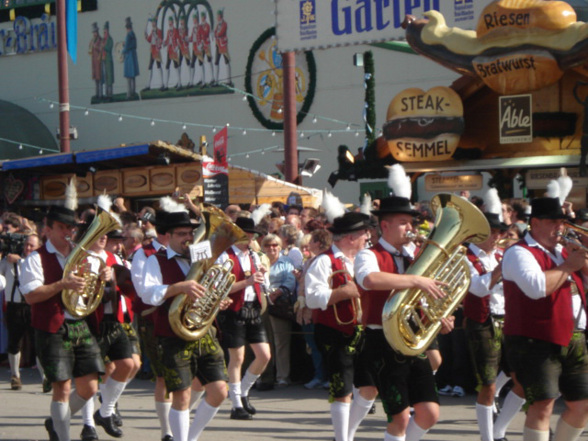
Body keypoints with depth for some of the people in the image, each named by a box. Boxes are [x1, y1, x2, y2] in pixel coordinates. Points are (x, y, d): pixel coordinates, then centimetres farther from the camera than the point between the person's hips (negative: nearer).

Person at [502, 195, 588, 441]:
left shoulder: (563, 252, 19)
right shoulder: (519, 253, -7)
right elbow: (537, 287, -25)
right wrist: (568, 266, -15)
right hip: (536, 340, -8)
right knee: (543, 405, -16)